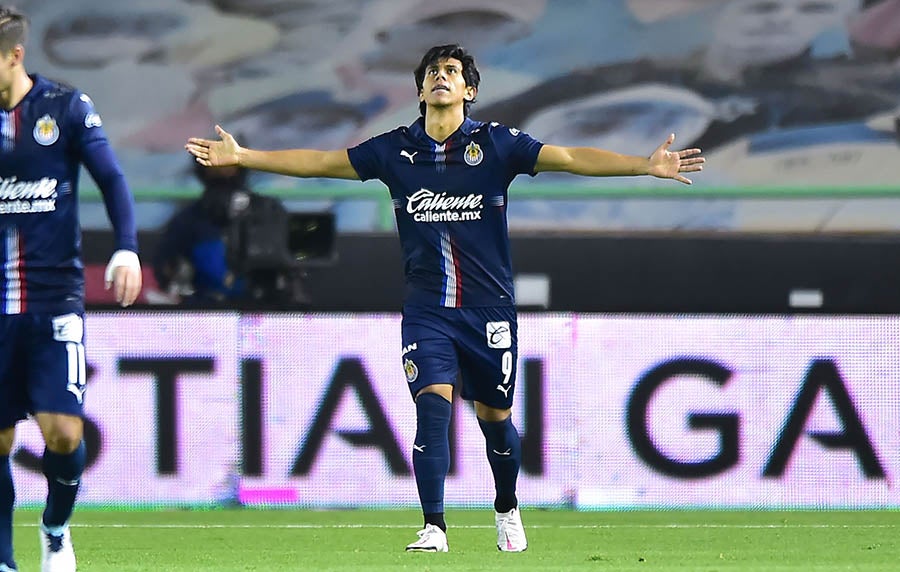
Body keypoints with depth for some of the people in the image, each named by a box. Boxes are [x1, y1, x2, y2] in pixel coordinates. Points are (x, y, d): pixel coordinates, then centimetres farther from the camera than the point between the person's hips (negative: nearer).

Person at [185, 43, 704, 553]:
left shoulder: (497, 144, -5)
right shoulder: (396, 150, 1)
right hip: (426, 309, 1)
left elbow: (570, 158, -10)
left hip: (488, 307, -1)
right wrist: (241, 157, 3)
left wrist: (646, 165, -20)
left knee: (495, 414, 9)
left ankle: (507, 511, 35)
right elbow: (319, 162, 7)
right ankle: (434, 528, -16)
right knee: (433, 402, -16)